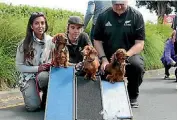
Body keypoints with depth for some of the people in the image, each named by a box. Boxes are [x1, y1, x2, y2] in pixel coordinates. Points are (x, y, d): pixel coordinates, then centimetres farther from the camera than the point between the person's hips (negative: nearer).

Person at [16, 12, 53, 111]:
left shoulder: (51, 41, -5)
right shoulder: (25, 43, -10)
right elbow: (19, 66, -6)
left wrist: (50, 64, -15)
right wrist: (37, 68, -17)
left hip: (44, 75, 1)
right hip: (28, 77, -1)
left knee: (43, 76, -38)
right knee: (33, 107, -22)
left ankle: (46, 99, -8)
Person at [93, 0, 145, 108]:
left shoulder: (136, 16, -5)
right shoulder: (103, 16, 1)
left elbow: (140, 44, -8)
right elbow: (97, 41, 4)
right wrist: (104, 59, -12)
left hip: (130, 54, -2)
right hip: (108, 56, 2)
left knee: (137, 66, -34)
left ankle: (133, 97, -6)